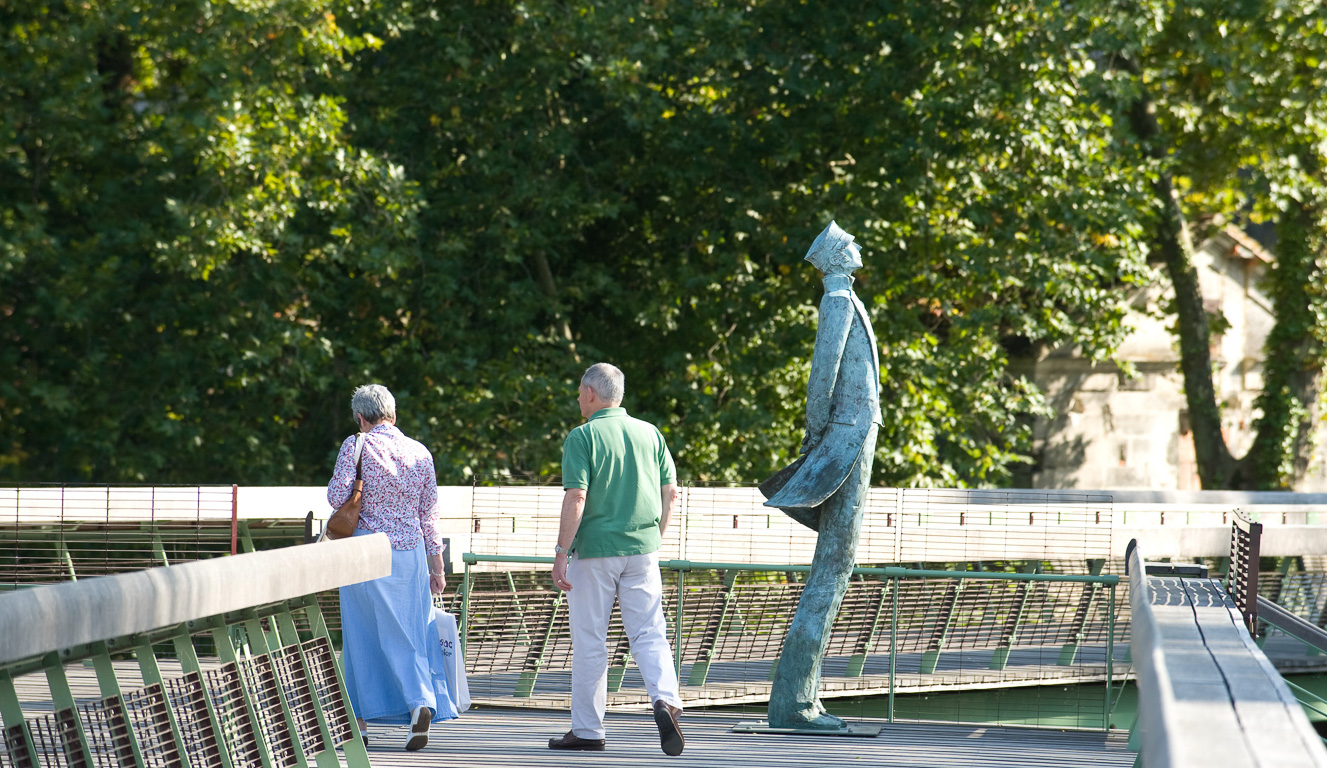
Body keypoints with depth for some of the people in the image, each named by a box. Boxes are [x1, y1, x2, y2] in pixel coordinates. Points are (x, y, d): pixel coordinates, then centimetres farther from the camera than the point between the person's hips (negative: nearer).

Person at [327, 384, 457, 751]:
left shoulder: (357, 446, -7)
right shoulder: (420, 453, 6)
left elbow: (337, 497, -14)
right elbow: (429, 515, 9)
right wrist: (437, 564, 14)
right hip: (411, 552, 3)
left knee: (362, 634, 5)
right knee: (411, 632, 6)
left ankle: (357, 721, 11)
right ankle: (422, 702, -15)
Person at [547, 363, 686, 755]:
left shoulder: (582, 437, -8)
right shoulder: (649, 433, 7)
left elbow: (576, 498, -15)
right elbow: (670, 491, 9)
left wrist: (560, 553, -11)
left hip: (594, 551, -4)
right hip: (642, 549, 4)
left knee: (589, 642, 6)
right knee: (649, 634, 3)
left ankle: (587, 730, 14)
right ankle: (666, 699, -22)